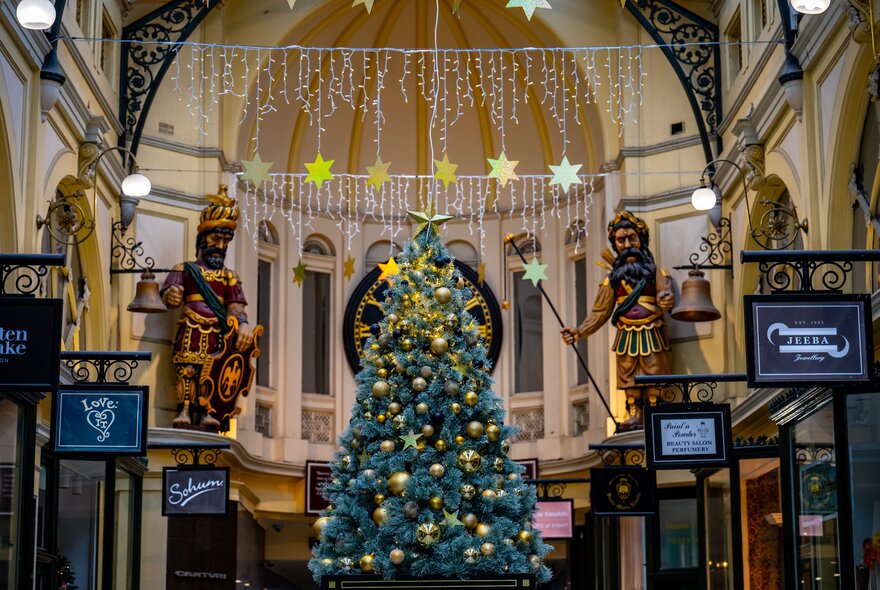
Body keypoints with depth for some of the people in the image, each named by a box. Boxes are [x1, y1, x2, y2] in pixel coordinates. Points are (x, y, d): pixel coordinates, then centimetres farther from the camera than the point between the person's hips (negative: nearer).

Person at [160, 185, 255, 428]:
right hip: (191, 330, -2)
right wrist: (172, 297, -28)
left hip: (217, 333, 2)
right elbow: (168, 294, -1)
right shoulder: (184, 269, 14)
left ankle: (207, 412, -11)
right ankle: (185, 411, -18)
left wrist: (243, 324, -15)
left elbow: (235, 305, 8)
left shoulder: (229, 276, 22)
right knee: (187, 370, -15)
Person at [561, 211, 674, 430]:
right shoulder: (613, 277, 11)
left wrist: (666, 299, -37)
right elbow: (600, 312, 7)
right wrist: (580, 331, -7)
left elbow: (666, 296, -11)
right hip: (626, 336, 3)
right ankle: (634, 415, 3)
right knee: (629, 379, 1)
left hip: (651, 335, -2)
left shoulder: (655, 271, 4)